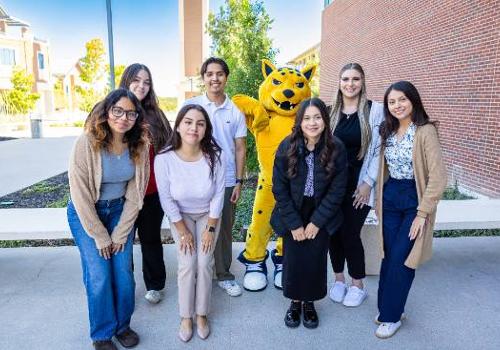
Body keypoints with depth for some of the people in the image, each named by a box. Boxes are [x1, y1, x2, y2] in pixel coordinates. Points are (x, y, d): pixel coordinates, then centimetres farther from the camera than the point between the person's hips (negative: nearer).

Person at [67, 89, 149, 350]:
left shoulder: (139, 145, -13)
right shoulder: (86, 143, -23)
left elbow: (135, 193, -7)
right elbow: (80, 195, -18)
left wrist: (120, 232, -7)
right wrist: (100, 236, -12)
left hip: (120, 210, 3)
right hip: (85, 213, -2)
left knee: (124, 272, 0)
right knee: (100, 276, -4)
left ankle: (122, 325, 25)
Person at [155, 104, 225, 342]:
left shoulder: (215, 156, -28)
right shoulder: (164, 158, -29)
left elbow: (218, 195, -15)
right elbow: (166, 199, -17)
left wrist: (211, 228, -9)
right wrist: (183, 231, -11)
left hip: (208, 214, 1)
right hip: (180, 216, 0)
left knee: (205, 263, -3)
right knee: (187, 265, -5)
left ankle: (201, 314, 20)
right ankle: (186, 317, 17)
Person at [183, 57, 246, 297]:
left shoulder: (235, 112, 4)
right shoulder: (191, 105, -2)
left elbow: (240, 149, 6)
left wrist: (239, 182, 1)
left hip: (227, 182, 2)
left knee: (224, 230, 12)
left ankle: (223, 274, 28)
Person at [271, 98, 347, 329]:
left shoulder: (336, 149, -13)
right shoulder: (287, 147, -13)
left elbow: (337, 190, -9)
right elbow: (279, 189, -10)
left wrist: (316, 222, -11)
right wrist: (294, 224, -11)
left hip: (321, 217, 0)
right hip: (292, 216, 0)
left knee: (316, 262, 4)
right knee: (293, 261, 4)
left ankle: (309, 303, 30)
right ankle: (295, 302, 30)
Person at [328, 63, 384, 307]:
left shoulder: (375, 110, -5)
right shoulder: (330, 112, 7)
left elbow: (378, 150, -6)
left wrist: (368, 183, -9)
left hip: (359, 184, -3)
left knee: (350, 233, -1)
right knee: (334, 232, 9)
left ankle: (358, 285, 22)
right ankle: (339, 279, 30)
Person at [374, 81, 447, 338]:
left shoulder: (425, 131, -13)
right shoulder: (388, 131, 7)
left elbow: (438, 176, -17)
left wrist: (422, 213, -17)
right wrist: (379, 201, 7)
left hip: (414, 199, -5)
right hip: (390, 198, 5)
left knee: (401, 258, -3)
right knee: (389, 255, 9)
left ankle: (391, 315, 14)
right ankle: (386, 305, 25)